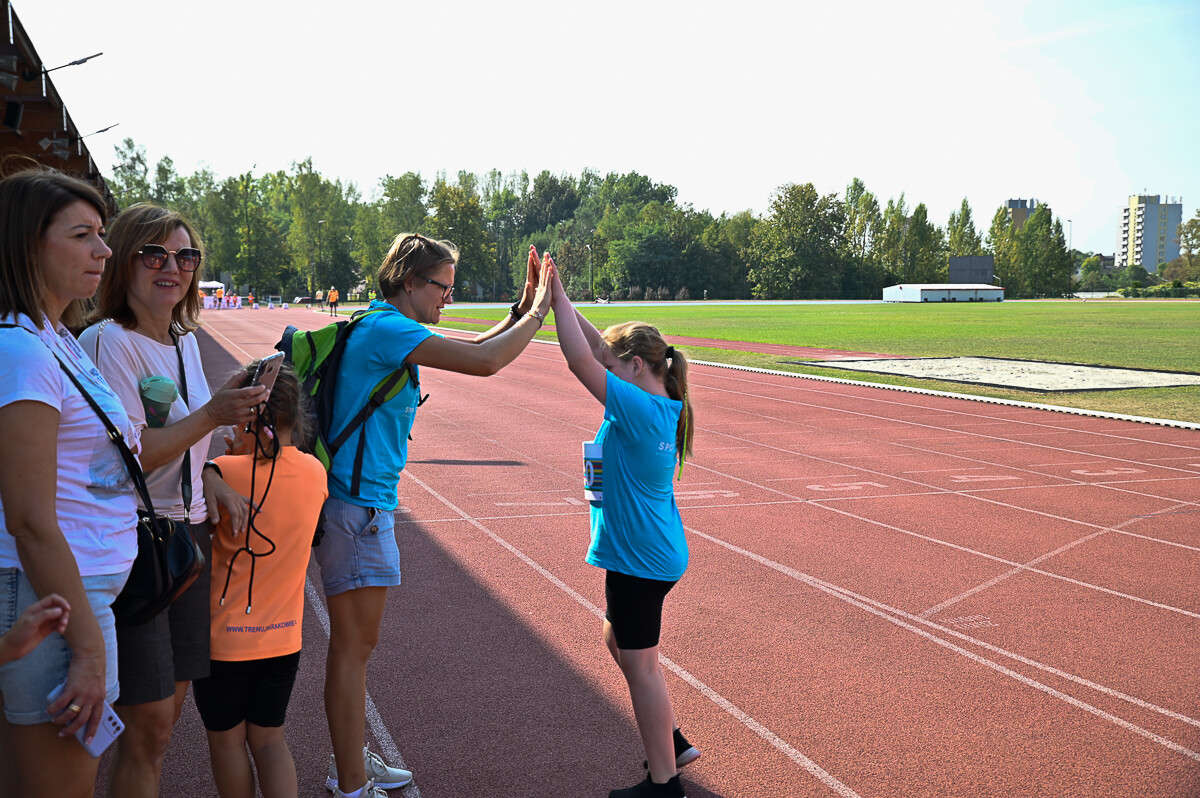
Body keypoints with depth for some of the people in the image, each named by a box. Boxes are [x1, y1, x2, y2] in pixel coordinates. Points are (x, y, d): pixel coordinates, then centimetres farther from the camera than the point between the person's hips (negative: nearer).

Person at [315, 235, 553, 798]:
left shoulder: (389, 330, 15)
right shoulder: (385, 329, -17)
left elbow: (474, 349, 22)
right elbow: (484, 362, -23)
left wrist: (523, 308, 11)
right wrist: (537, 312, -10)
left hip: (366, 502, 10)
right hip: (356, 506, -10)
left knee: (355, 642, 18)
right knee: (353, 646, -2)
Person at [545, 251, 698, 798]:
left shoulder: (639, 409, -21)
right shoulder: (660, 407, 4)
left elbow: (581, 361, -25)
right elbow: (600, 351, 8)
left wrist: (558, 296, -16)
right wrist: (560, 301, 4)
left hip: (639, 558, -10)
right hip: (651, 553, 10)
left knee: (640, 666, 2)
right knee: (618, 643, 25)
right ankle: (671, 743, 34)